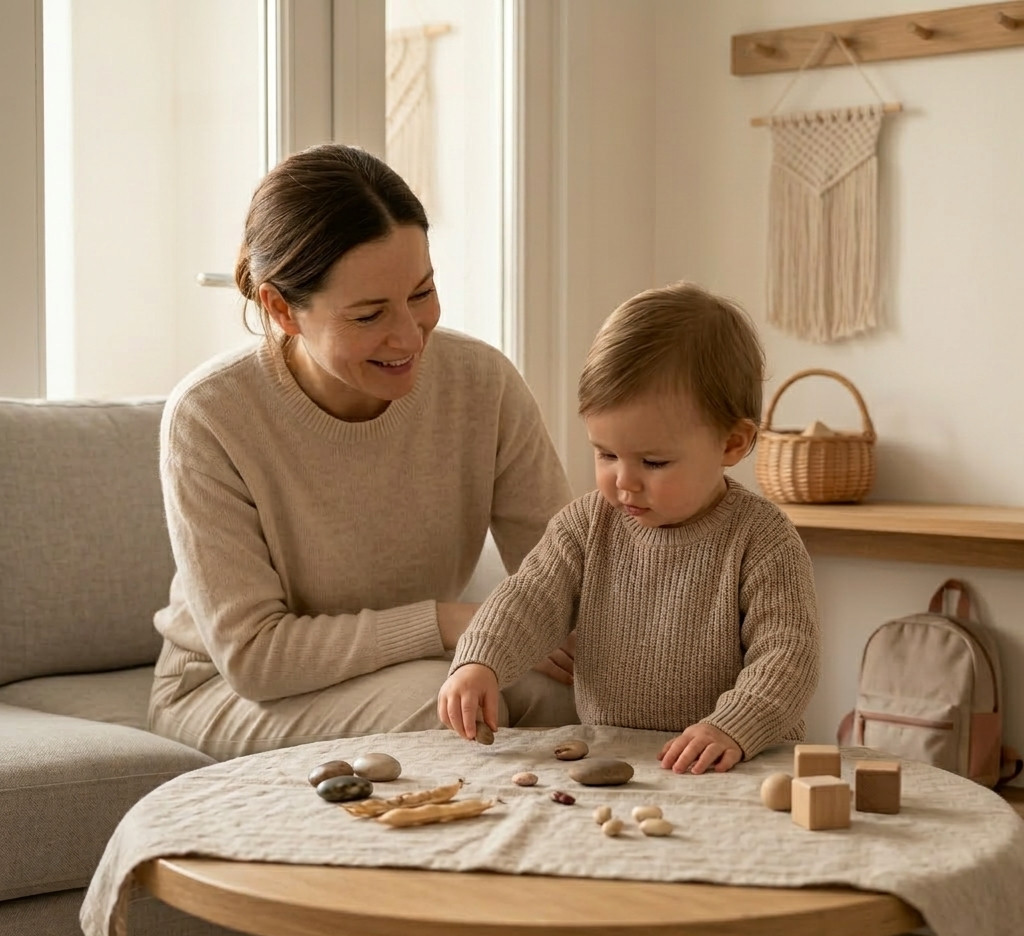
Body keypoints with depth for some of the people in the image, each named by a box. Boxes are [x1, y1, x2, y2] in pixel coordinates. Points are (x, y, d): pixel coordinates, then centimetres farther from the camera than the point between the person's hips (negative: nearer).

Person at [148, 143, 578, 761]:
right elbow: (251, 653, -22)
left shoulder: (482, 384, -12)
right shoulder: (207, 419, -22)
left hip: (421, 664, 4)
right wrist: (449, 622, -28)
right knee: (442, 701, -32)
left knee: (562, 692, -25)